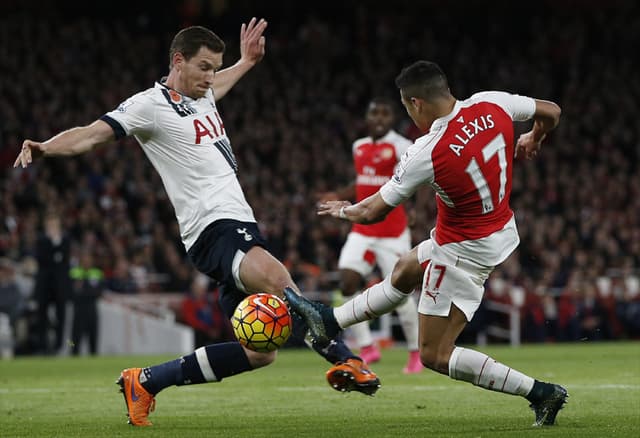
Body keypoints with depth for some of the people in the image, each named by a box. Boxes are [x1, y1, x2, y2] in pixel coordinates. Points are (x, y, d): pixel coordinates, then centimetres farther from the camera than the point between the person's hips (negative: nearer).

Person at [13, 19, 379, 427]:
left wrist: (246, 63, 57)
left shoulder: (201, 96, 20)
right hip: (214, 227, -9)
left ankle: (144, 382, 14)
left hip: (240, 227, 9)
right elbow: (93, 133, -15)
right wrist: (45, 147, -32)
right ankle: (344, 359, -47)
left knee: (257, 353, 5)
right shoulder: (150, 104, -4)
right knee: (276, 278, -40)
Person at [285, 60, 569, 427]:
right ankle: (330, 322, 44)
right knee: (404, 271, 28)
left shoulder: (426, 154, -28)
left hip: (464, 251, -9)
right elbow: (551, 112, 5)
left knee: (436, 356, 2)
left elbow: (373, 212, -15)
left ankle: (539, 392, -1)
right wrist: (534, 139, 28)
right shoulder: (491, 104, -14)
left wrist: (343, 210, 8)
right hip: (503, 229, 9)